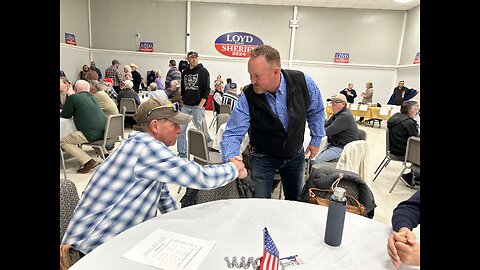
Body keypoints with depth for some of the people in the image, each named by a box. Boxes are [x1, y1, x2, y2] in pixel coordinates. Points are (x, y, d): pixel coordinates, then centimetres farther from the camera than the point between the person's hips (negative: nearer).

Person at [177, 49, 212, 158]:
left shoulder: (203, 71, -2)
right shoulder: (185, 72, 14)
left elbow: (207, 90, -7)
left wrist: (201, 105, -12)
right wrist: (182, 101, 14)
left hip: (197, 106, -5)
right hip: (185, 106, 5)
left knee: (201, 129, -2)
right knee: (180, 129, 3)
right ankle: (182, 153, 13)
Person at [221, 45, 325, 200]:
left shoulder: (303, 82, -20)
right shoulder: (247, 98, -25)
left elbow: (316, 111, -2)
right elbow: (233, 133, -25)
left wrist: (316, 140, 2)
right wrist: (231, 157, -44)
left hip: (296, 155, 2)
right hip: (262, 158, -2)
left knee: (295, 202, 21)